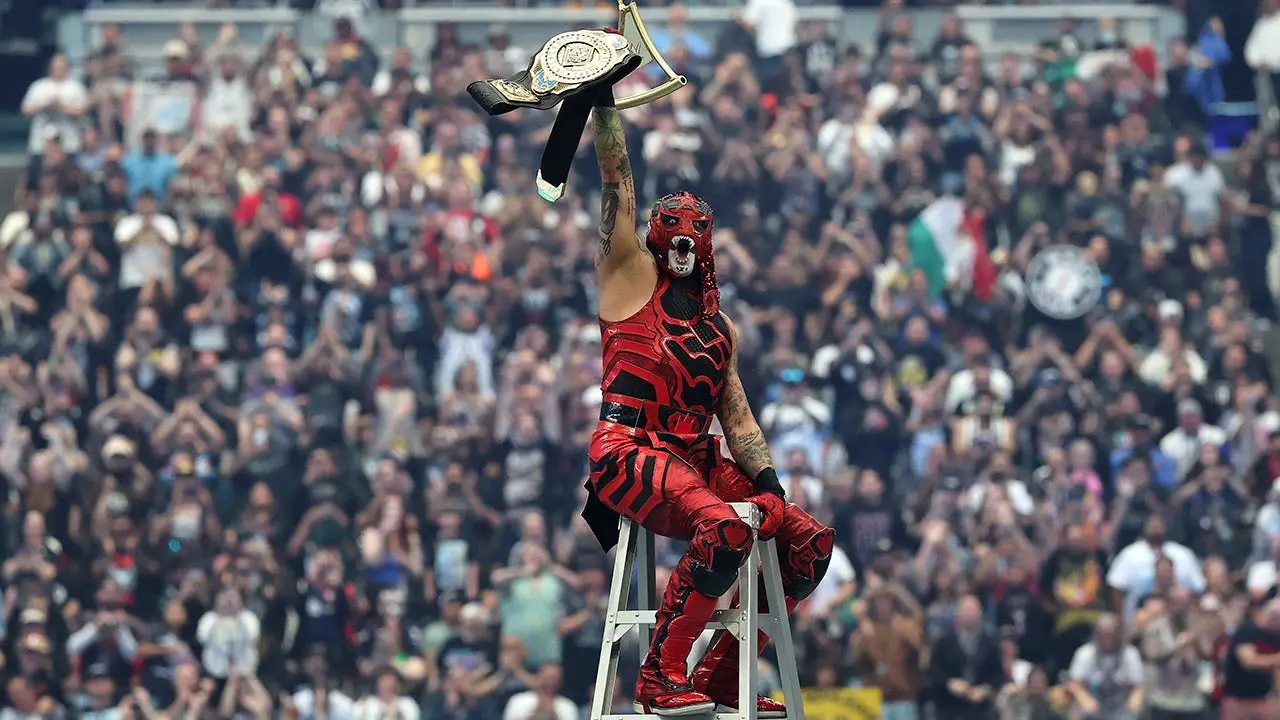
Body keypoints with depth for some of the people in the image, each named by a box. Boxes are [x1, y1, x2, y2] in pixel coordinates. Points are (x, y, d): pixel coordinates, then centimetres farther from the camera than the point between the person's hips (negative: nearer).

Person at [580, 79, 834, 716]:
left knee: (809, 541, -1)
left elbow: (737, 417, 20)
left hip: (698, 461, 7)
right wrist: (603, 100, -8)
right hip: (630, 450, -7)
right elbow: (616, 179, 0)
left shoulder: (719, 326, 24)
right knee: (725, 530, -33)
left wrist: (766, 479, 4)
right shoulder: (632, 275, 9)